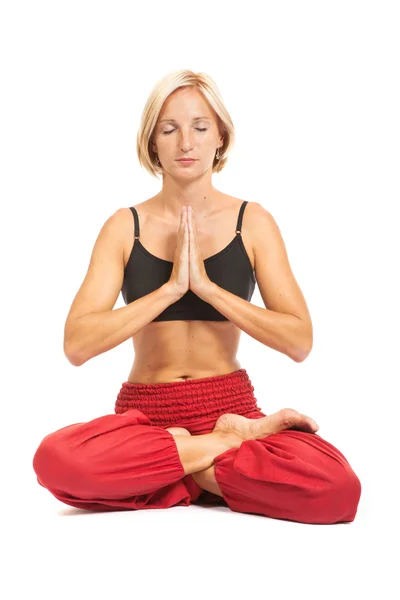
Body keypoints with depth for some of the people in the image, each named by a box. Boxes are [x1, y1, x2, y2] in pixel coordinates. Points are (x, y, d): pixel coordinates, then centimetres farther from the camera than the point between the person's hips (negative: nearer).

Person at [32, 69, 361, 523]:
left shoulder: (252, 222, 3)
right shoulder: (125, 226, 3)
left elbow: (299, 342, -7)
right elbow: (76, 344, -10)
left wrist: (206, 285, -14)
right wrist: (172, 286, -16)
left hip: (231, 404, 0)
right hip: (144, 412, 1)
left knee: (336, 488, -30)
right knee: (55, 459, -34)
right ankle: (232, 442, -15)